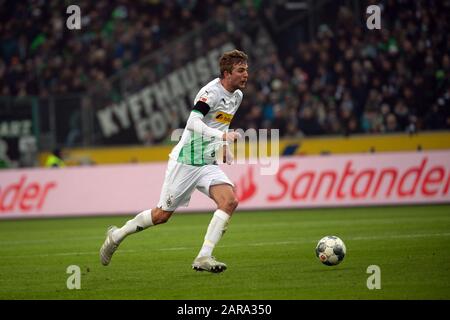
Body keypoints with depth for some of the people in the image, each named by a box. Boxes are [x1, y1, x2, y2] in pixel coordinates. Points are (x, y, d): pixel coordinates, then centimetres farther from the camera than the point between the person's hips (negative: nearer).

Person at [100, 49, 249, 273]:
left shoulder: (237, 96, 10)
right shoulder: (212, 91, -17)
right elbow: (193, 122, -33)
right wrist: (222, 135, -44)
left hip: (208, 163, 7)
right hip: (186, 160, -7)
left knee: (230, 201, -19)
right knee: (163, 214, 2)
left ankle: (204, 257, -19)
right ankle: (117, 235, 26)